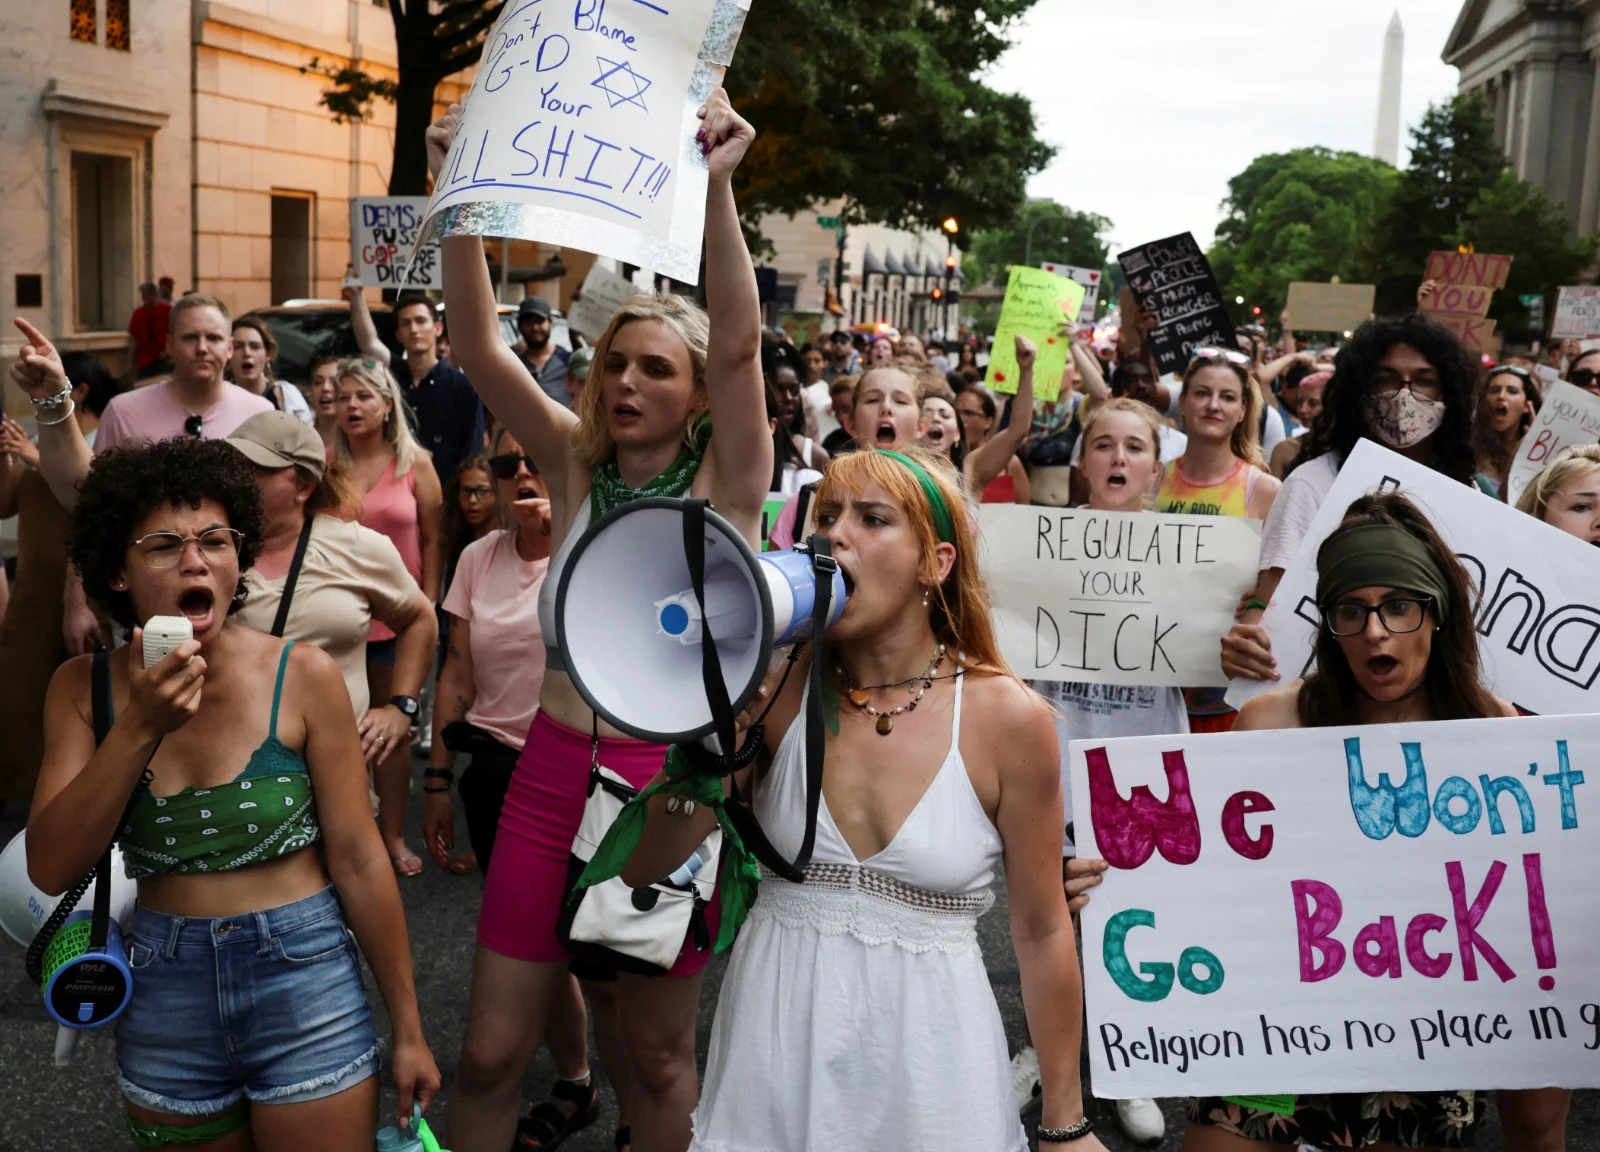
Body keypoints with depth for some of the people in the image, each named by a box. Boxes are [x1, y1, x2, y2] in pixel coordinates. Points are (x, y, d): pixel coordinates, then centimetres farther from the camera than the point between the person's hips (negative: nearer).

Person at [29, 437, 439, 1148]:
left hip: (304, 982, -2)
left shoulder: (302, 676, -11)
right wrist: (143, 726, -22)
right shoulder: (83, 688, -3)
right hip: (164, 995, 3)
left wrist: (408, 1029, -4)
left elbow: (358, 861, -9)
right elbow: (51, 868, -11)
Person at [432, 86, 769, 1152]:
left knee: (660, 1053, 13)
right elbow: (481, 347, -9)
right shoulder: (576, 464, 2)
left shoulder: (724, 484, -6)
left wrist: (717, 187, -35)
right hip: (553, 772, 3)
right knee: (492, 1052, 8)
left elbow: (740, 344, -23)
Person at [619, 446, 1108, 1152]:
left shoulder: (1007, 718, -11)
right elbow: (641, 867, -6)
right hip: (774, 1041, 2)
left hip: (925, 1053, -2)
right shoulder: (780, 689, -5)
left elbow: (1041, 933, -3)